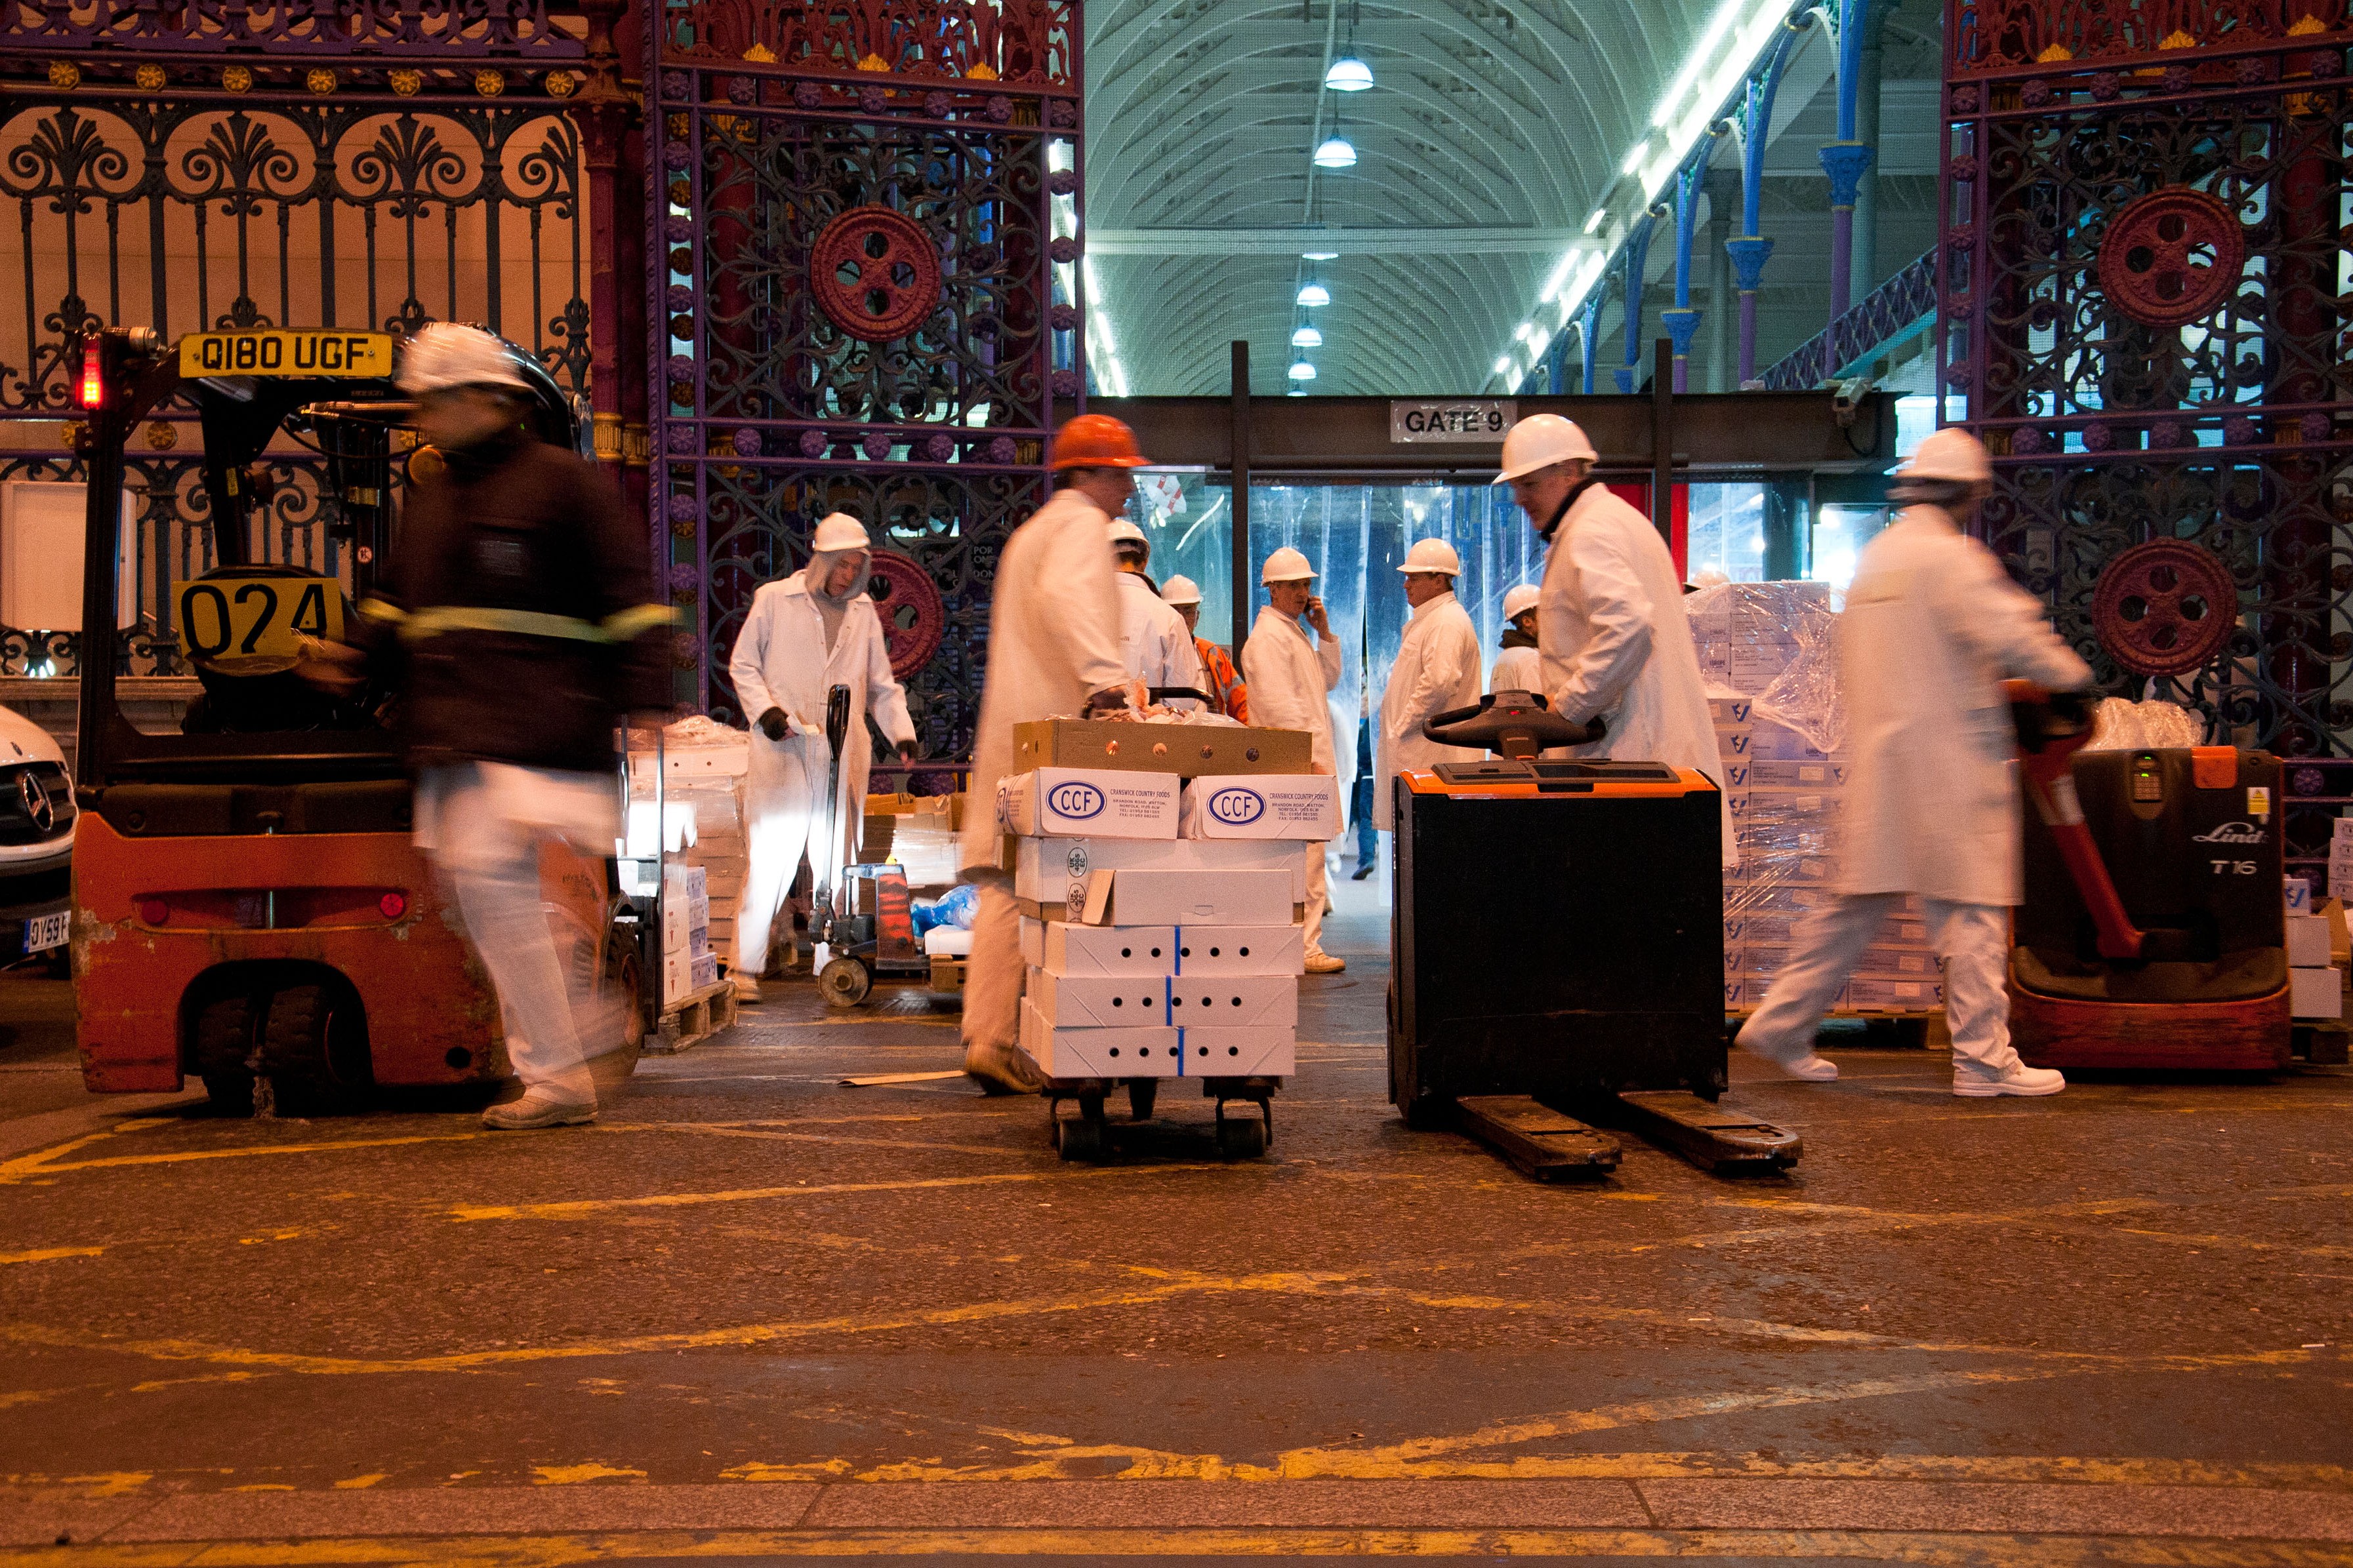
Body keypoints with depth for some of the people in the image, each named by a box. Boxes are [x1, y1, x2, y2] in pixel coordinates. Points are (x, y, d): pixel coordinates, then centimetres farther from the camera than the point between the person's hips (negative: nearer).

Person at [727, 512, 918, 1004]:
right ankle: (746, 969, -2)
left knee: (838, 864, 3)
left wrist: (902, 732, 5)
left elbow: (882, 684, 19)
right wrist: (765, 709, -9)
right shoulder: (774, 599, 6)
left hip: (842, 758, 4)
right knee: (769, 860, -8)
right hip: (782, 750, -4)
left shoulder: (863, 612, 17)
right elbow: (743, 664, 7)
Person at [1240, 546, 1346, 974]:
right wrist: (1307, 759, -20)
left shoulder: (1295, 630, 21)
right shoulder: (1268, 635, -11)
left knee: (1303, 856, 11)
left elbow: (1329, 680, 24)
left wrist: (1325, 632, 12)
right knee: (1306, 855, -11)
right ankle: (1305, 948, -9)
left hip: (1310, 758, 10)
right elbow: (1279, 704, -18)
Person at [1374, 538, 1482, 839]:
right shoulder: (1427, 620, 22)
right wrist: (1397, 727, 18)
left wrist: (1403, 726, -18)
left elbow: (1439, 682, -26)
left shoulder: (1447, 622, -12)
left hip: (1432, 754, -10)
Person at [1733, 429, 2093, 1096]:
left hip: (1877, 756, 8)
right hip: (1948, 755, -8)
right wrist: (2073, 676, -4)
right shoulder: (1949, 555, -10)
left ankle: (1782, 1021, 13)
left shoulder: (1874, 556, 16)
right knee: (1972, 908, -2)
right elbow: (2008, 635, -18)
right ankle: (1983, 1059, 2)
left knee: (1858, 902, 12)